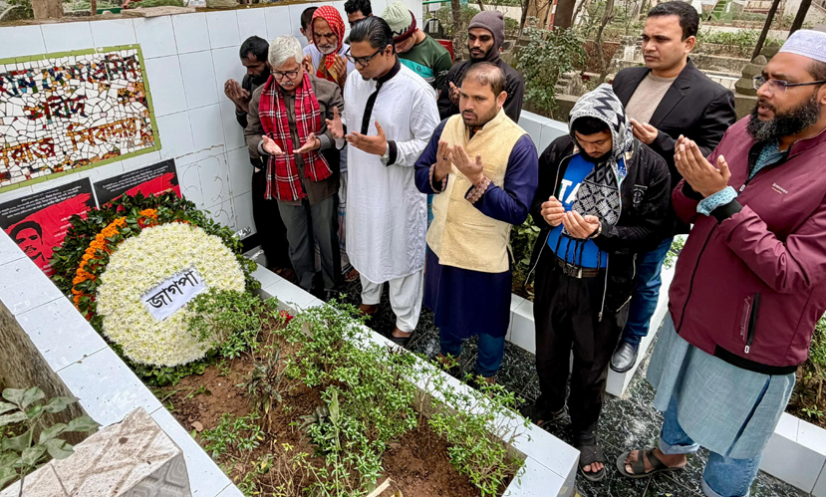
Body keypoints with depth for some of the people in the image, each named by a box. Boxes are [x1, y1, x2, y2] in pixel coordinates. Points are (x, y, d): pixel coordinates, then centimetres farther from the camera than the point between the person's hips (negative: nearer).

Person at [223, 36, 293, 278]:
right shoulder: (248, 81, 5)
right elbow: (246, 124, 7)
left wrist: (249, 106, -25)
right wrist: (239, 105, -11)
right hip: (260, 161, 7)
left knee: (283, 219, 5)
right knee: (262, 217, 14)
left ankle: (289, 264, 25)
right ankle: (273, 263, 33)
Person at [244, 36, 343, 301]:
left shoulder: (326, 90, -9)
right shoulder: (261, 96, 1)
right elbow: (251, 134, 8)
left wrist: (319, 142, -27)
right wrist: (263, 144, -15)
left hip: (321, 180, -3)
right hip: (285, 182, 3)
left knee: (327, 238, 13)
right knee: (297, 241, 18)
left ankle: (332, 287, 34)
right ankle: (305, 287, 39)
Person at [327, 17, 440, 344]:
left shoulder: (416, 90, -20)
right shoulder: (354, 81, -1)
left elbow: (431, 146, -18)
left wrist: (388, 150, -32)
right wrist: (340, 130, -10)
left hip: (398, 193, -6)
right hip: (361, 186, 6)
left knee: (400, 256, 10)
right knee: (365, 247, 24)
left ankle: (405, 323, 33)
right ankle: (369, 301, 51)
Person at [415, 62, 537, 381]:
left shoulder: (519, 145, -20)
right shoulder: (448, 126, -4)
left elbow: (518, 211, -23)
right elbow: (419, 179, -1)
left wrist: (478, 180, -33)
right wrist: (438, 172, -22)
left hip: (486, 257, -4)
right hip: (441, 244, 5)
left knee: (489, 323, 19)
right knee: (444, 308, 28)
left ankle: (487, 374, 48)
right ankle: (448, 352, 59)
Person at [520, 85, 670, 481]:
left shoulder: (650, 168, -14)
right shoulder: (559, 152, -8)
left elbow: (650, 229, -12)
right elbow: (535, 198, 4)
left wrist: (600, 232, -28)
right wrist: (543, 211, -20)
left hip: (604, 285, -2)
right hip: (553, 273, 3)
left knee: (591, 364, 17)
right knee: (548, 350, 23)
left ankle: (585, 430, 44)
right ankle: (550, 404, 54)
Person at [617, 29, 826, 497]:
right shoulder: (746, 130, -4)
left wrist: (722, 198, -30)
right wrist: (692, 186, -21)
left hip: (750, 350, -6)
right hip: (689, 313, 7)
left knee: (730, 451, 17)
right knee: (679, 395, 32)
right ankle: (672, 451, 61)